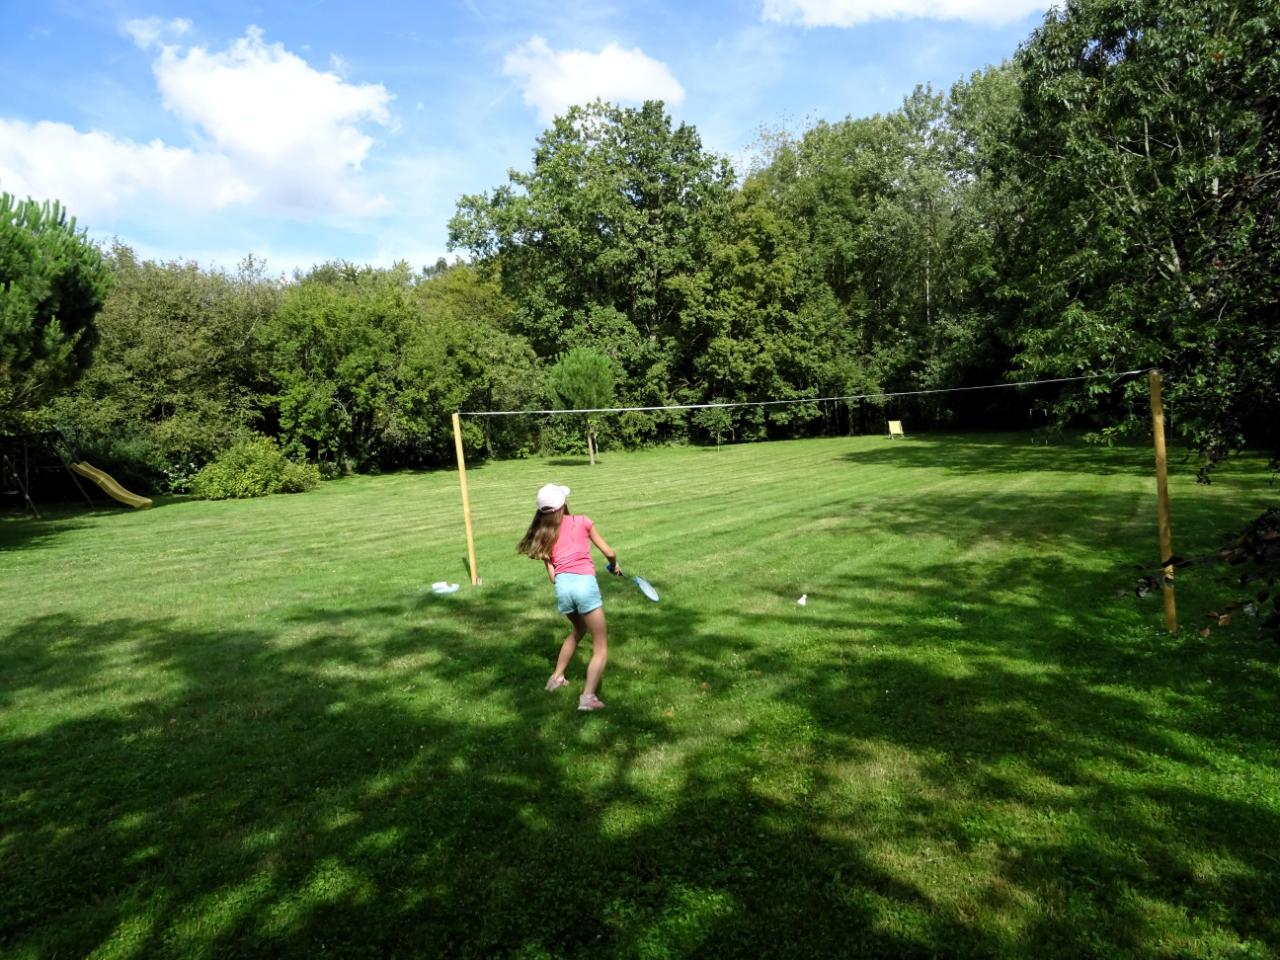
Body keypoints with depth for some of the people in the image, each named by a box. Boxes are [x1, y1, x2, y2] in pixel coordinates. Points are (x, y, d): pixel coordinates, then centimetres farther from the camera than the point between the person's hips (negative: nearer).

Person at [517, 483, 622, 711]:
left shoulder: (543, 534, 15)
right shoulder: (582, 521, 8)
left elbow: (552, 576, 10)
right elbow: (609, 553, 12)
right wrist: (614, 566, 32)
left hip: (562, 585, 4)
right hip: (584, 583, -4)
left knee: (577, 630, 34)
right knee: (601, 647, 3)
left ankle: (557, 678, 41)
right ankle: (588, 697, -12)